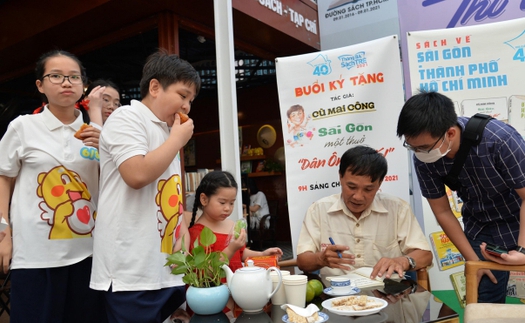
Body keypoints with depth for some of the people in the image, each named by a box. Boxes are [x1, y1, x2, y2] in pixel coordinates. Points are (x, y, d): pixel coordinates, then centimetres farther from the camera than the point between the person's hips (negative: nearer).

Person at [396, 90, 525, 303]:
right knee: (485, 303, 2)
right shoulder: (423, 159, -21)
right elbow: (443, 212, -8)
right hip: (481, 229, 2)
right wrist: (473, 260, -7)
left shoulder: (499, 139, -32)